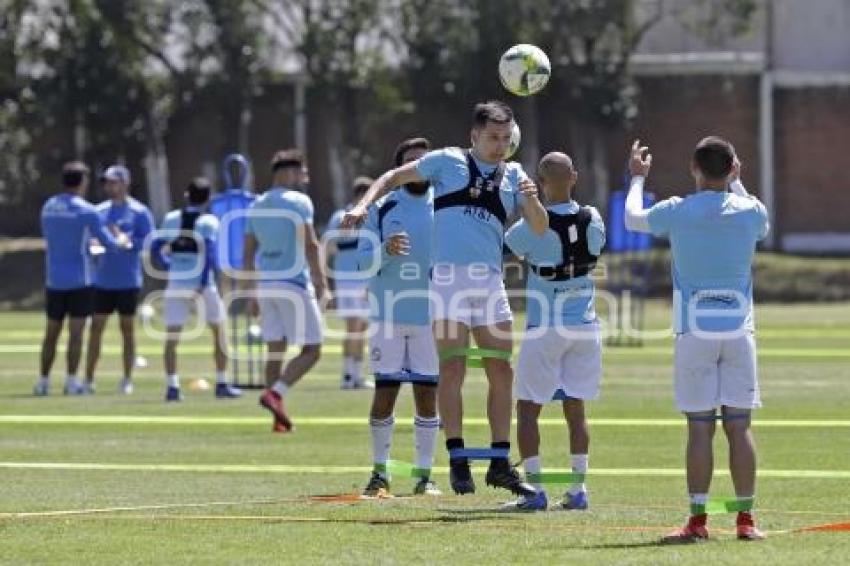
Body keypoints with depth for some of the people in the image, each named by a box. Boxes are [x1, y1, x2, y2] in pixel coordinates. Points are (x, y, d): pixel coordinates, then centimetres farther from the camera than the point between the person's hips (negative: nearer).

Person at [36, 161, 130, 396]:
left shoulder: (47, 207, 7)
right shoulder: (85, 211, -10)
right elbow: (110, 244, -7)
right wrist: (122, 240, 16)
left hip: (54, 280, 5)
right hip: (79, 280, -5)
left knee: (51, 332, 10)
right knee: (76, 331, -2)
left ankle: (43, 382, 9)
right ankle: (71, 382, -6)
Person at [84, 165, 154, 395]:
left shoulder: (139, 212, -3)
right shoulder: (100, 211, 10)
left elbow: (148, 242, -9)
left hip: (128, 281, -4)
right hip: (102, 279, 4)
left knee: (127, 328, 4)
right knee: (96, 328, 1)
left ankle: (127, 380, 11)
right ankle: (88, 380, 3)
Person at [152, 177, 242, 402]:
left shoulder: (171, 219, 5)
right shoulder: (208, 222, -5)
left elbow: (156, 250, 6)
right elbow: (210, 254, -16)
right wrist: (204, 284, -15)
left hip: (175, 284, 2)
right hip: (201, 283, -2)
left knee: (172, 337, 4)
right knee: (219, 332, 12)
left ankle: (172, 386, -6)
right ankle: (222, 384, 12)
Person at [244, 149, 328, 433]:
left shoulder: (256, 206, 14)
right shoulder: (298, 202, -7)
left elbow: (248, 253, 15)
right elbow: (310, 244, -17)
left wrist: (252, 292, 19)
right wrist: (320, 279, -14)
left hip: (265, 284, 7)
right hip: (293, 283, -7)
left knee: (275, 350, 11)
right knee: (311, 350, -1)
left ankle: (279, 418, 9)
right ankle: (275, 393, -19)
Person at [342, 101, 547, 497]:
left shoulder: (513, 175, 15)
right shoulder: (448, 161, 8)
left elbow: (539, 228, 9)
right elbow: (394, 178, 14)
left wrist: (532, 200, -11)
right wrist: (364, 205, -2)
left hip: (490, 281, 4)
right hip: (448, 275, -4)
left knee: (501, 371, 2)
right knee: (453, 367, -10)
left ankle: (500, 464, 8)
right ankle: (457, 459, -7)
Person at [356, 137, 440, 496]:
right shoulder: (382, 208, 4)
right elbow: (363, 260, -1)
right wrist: (386, 250, -21)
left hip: (431, 316, 1)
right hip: (388, 315, -1)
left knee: (427, 395, 1)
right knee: (384, 393, -1)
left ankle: (424, 474, 7)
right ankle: (380, 472, 9)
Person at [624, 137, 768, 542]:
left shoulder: (677, 212, -5)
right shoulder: (751, 212, 0)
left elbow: (632, 218, 16)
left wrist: (638, 178, 34)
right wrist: (736, 183, 39)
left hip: (694, 331, -1)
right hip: (738, 330, 2)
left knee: (699, 427, -1)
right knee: (739, 426, 3)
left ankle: (698, 520, -1)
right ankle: (745, 519, 3)